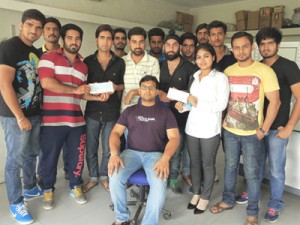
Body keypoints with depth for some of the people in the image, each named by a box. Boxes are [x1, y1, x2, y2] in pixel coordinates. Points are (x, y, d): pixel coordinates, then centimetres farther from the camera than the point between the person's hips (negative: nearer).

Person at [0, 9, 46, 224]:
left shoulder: (36, 53, 12)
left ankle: (30, 188, 37)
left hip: (35, 113, 8)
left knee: (32, 154, 19)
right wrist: (20, 117, -19)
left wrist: (39, 109, 12)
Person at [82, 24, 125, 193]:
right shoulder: (88, 61, 5)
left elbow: (124, 85, 10)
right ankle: (93, 177, 28)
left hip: (112, 111, 0)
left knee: (108, 149, 9)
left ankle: (104, 176, 31)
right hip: (92, 111, 1)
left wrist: (115, 87, -11)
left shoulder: (119, 62, 5)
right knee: (91, 148, 8)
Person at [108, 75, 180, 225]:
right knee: (115, 177, -26)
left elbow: (174, 138, 0)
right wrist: (114, 154, -13)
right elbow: (116, 132, 7)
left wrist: (165, 158, -19)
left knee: (159, 184, -31)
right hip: (132, 152, 2)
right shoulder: (130, 111, 14)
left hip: (155, 154, -1)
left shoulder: (165, 112, 9)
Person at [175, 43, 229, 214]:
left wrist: (199, 103, -20)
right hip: (192, 127, 5)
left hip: (210, 129, -5)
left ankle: (205, 197, 28)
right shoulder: (195, 77, 12)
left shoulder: (220, 77, -7)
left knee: (208, 165, 10)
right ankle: (196, 193, 35)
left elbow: (222, 104, -15)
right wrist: (183, 106, -2)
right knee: (194, 162, 16)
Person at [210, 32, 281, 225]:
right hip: (229, 130, 4)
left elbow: (275, 101, -9)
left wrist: (263, 130, -11)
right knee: (230, 167, 17)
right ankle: (228, 200, 36)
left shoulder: (264, 71, -9)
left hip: (252, 133, -4)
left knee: (252, 173, 6)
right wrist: (223, 121, 3)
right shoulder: (227, 71, 5)